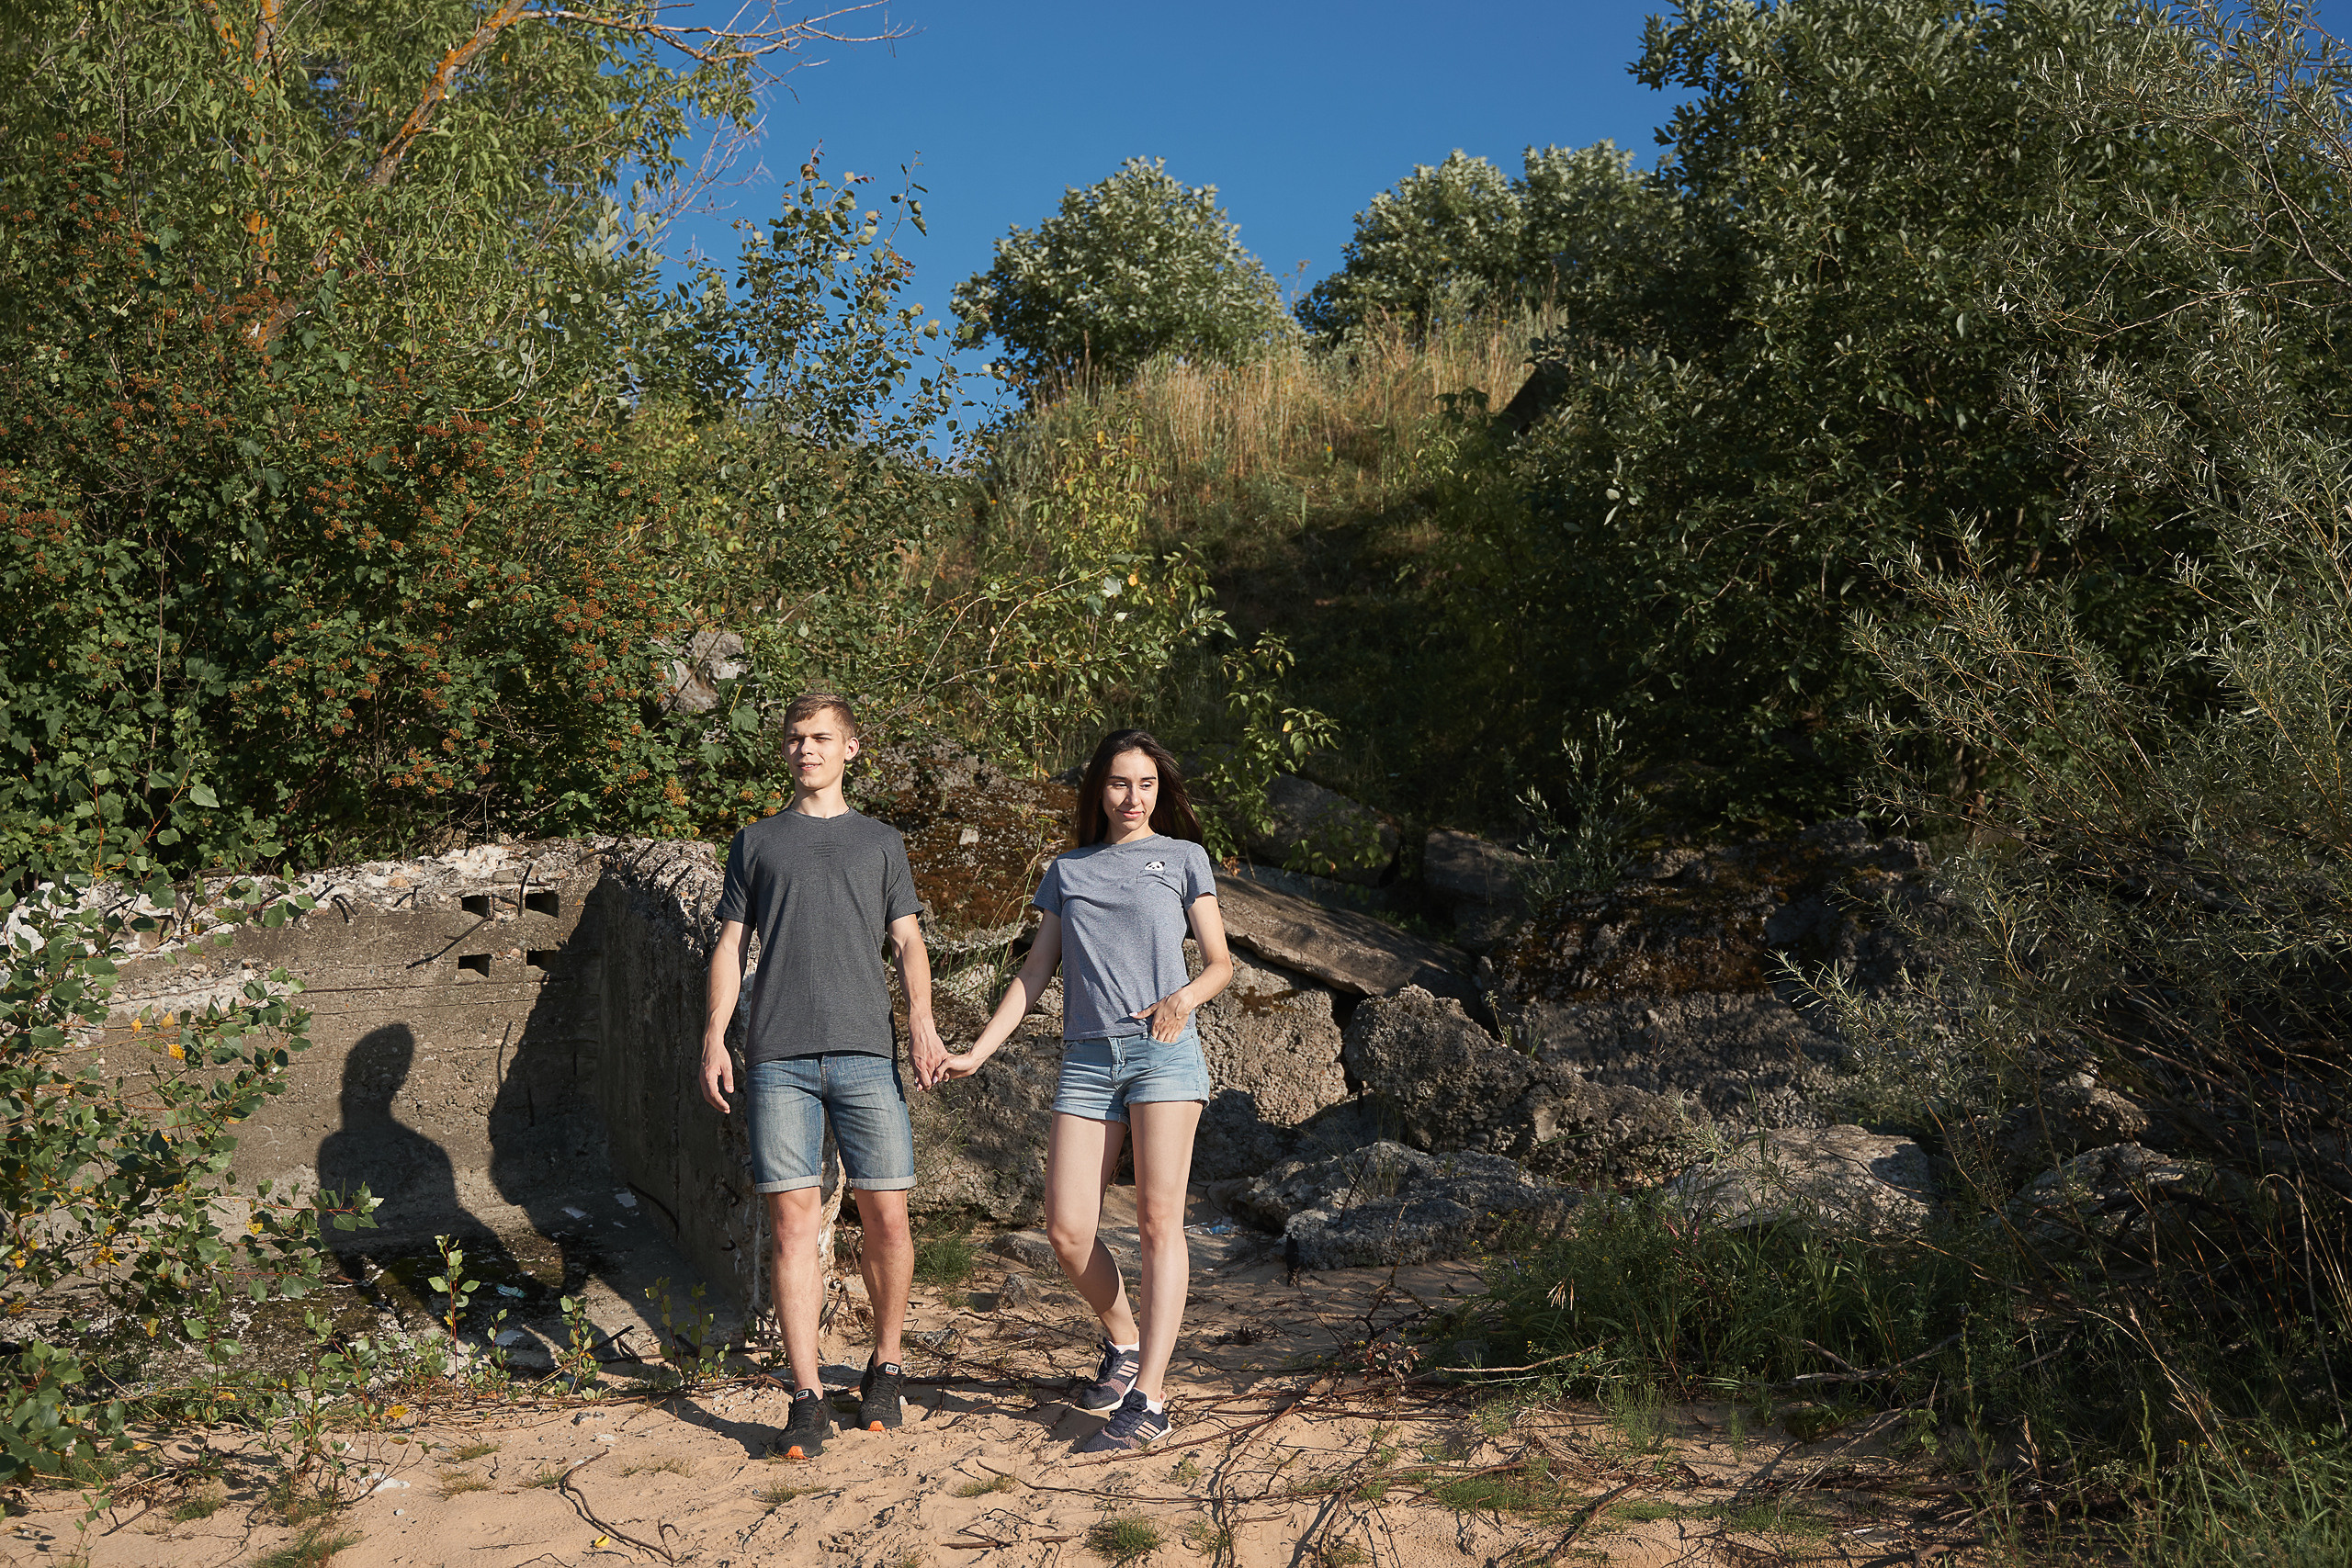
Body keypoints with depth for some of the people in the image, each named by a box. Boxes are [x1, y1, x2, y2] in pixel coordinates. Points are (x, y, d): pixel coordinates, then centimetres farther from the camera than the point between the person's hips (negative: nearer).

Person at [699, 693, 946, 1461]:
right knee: (792, 1217, -4)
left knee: (885, 1215, -2)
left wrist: (922, 1021, -3)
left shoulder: (881, 842, 19)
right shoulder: (756, 842, 19)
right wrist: (714, 1036, 2)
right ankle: (807, 1397, 2)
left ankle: (884, 1370, 18)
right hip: (778, 1054, 0)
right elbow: (730, 944, 15)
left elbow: (908, 942, 13)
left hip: (865, 1051, 0)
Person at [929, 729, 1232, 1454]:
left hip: (1163, 1049, -3)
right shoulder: (1067, 871, 20)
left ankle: (1147, 1399, -8)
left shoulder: (1183, 857, 13)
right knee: (1067, 1230, -4)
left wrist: (1184, 997, -12)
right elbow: (1034, 972, 17)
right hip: (1088, 1059, 3)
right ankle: (1123, 1344, 22)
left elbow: (1220, 962, 10)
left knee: (1158, 1219, -10)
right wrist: (976, 1053, 8)